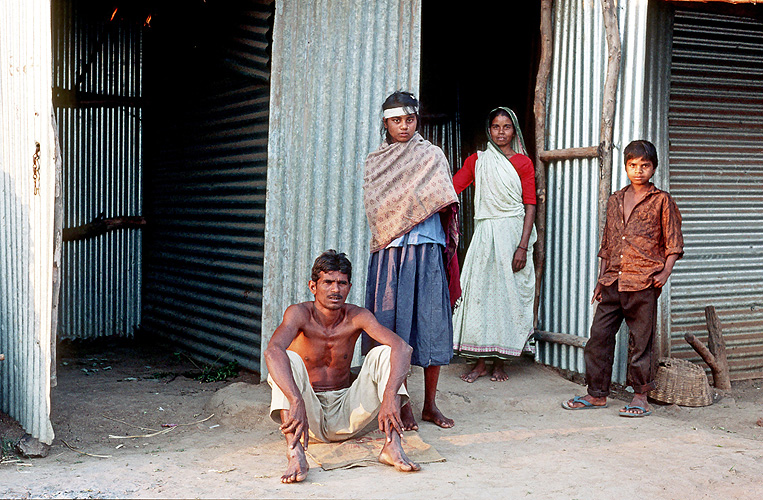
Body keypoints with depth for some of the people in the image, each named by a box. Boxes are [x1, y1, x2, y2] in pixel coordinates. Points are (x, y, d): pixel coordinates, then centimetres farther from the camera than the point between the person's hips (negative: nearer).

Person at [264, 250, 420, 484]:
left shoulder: (357, 317, -8)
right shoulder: (300, 313, -14)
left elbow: (402, 348, -22)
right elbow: (272, 351, -36)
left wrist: (390, 396, -40)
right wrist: (296, 402, -51)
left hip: (347, 416, 2)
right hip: (309, 416, -2)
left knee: (383, 353, -16)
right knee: (289, 359, -28)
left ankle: (393, 446, -28)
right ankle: (295, 455, -42)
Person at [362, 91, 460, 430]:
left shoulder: (432, 156, 11)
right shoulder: (375, 162, 14)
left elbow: (444, 203, 6)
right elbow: (375, 208, 6)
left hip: (428, 251, 0)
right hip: (390, 252, 0)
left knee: (433, 324, -1)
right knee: (394, 323, -3)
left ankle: (430, 405, 9)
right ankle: (402, 405, 5)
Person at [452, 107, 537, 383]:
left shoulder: (523, 162, 4)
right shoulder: (477, 160, 12)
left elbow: (530, 206, -2)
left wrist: (523, 246, -10)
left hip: (513, 233, -2)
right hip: (485, 233, 2)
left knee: (506, 294, 0)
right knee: (480, 291, -3)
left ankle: (499, 362, 10)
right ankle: (480, 362, 5)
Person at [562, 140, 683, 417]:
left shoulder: (661, 201, 1)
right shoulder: (615, 200, 15)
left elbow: (674, 243, 2)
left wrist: (665, 272, -11)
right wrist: (601, 279, 17)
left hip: (643, 284, -5)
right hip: (612, 283, 5)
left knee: (640, 342, 0)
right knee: (598, 337, 4)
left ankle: (640, 397, 11)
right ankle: (597, 394, 15)